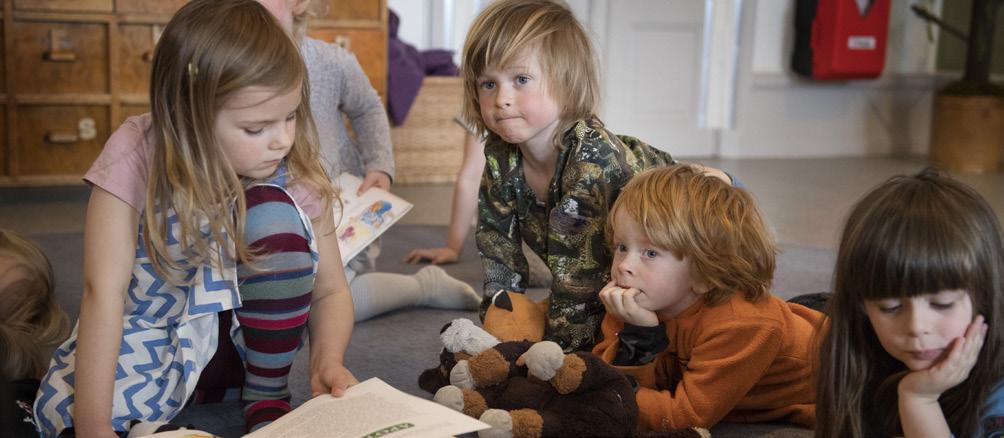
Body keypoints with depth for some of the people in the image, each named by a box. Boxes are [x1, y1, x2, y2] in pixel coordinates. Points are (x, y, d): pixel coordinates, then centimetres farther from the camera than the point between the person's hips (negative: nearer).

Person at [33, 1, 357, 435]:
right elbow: (104, 290, -29)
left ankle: (268, 393, -9)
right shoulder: (136, 155, -24)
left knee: (274, 210, -26)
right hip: (151, 331, -1)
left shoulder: (296, 173, -17)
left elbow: (330, 289, -10)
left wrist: (327, 359, -31)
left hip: (246, 327, 1)